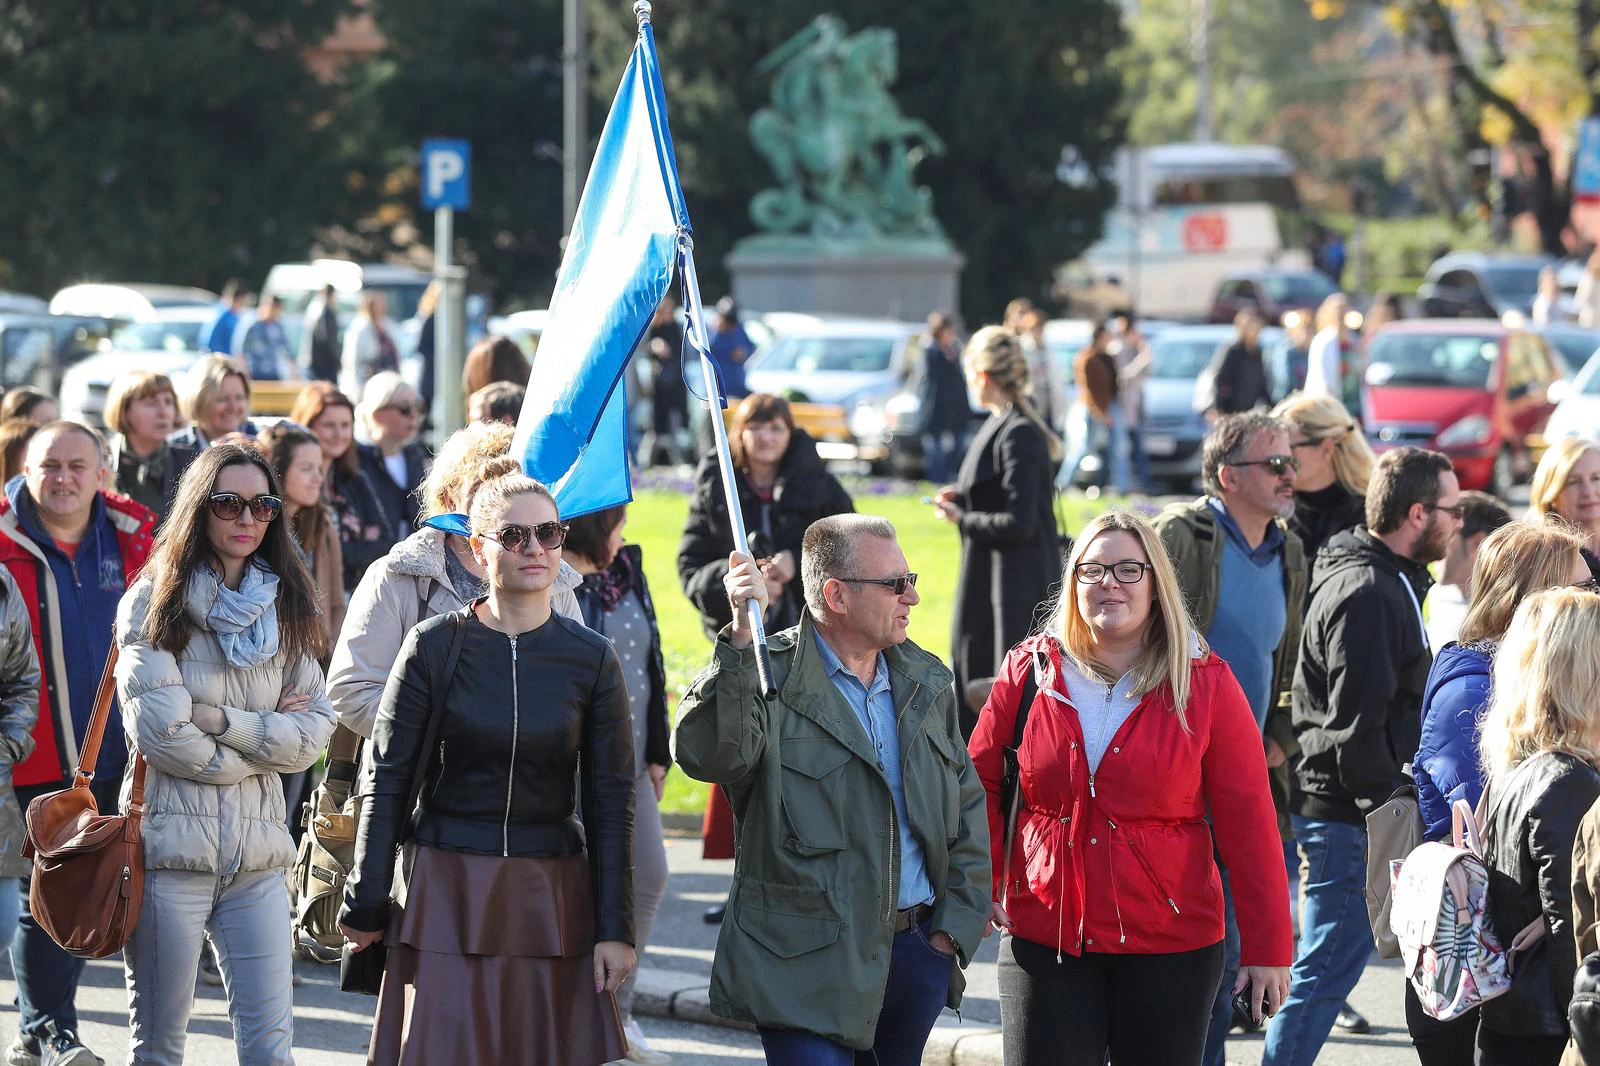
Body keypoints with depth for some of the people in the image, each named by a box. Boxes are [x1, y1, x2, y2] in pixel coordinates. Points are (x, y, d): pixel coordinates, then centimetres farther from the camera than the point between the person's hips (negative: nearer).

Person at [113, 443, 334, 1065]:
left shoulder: (286, 608, 11)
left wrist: (223, 721, -10)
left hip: (257, 850, 4)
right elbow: (159, 731, -13)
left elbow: (315, 732, 3)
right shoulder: (153, 605, -2)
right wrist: (263, 743, -3)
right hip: (172, 843, -3)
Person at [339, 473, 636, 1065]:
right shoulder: (435, 646, -1)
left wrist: (615, 928, 0)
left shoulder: (591, 659, 2)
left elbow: (610, 801, 4)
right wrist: (366, 905, -1)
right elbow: (387, 781, 1)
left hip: (552, 898, 1)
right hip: (446, 890, -1)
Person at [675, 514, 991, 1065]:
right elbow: (707, 754, -27)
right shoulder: (770, 677, -7)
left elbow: (967, 806, 18)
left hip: (919, 951, 6)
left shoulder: (926, 682, 12)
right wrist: (741, 633, -34)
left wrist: (956, 925, 9)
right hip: (810, 960, -6)